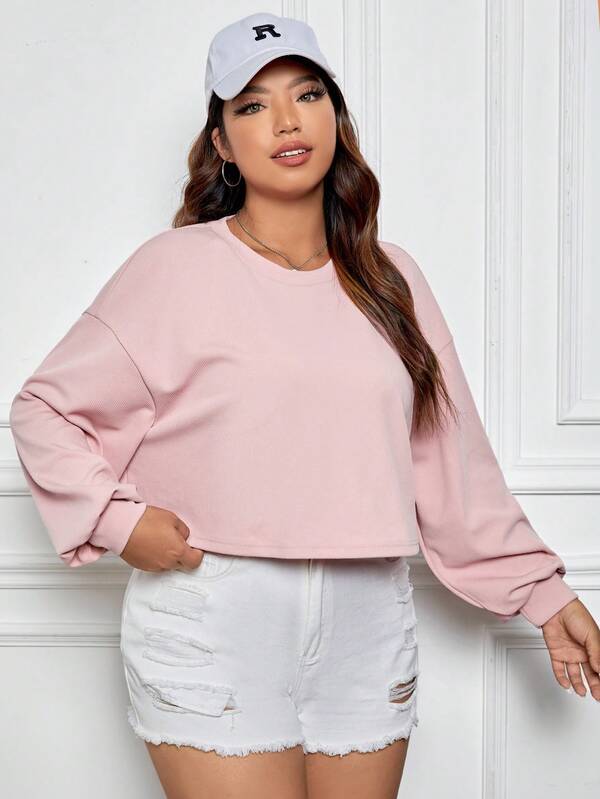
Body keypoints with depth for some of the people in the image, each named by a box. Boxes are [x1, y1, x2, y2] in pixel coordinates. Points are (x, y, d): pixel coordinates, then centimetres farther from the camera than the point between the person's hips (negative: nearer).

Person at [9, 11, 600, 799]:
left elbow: (452, 459, 10)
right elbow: (44, 408, 1)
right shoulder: (177, 267, -4)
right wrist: (116, 517, -11)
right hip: (213, 626, -4)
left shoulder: (390, 278, 9)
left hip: (368, 630, 4)